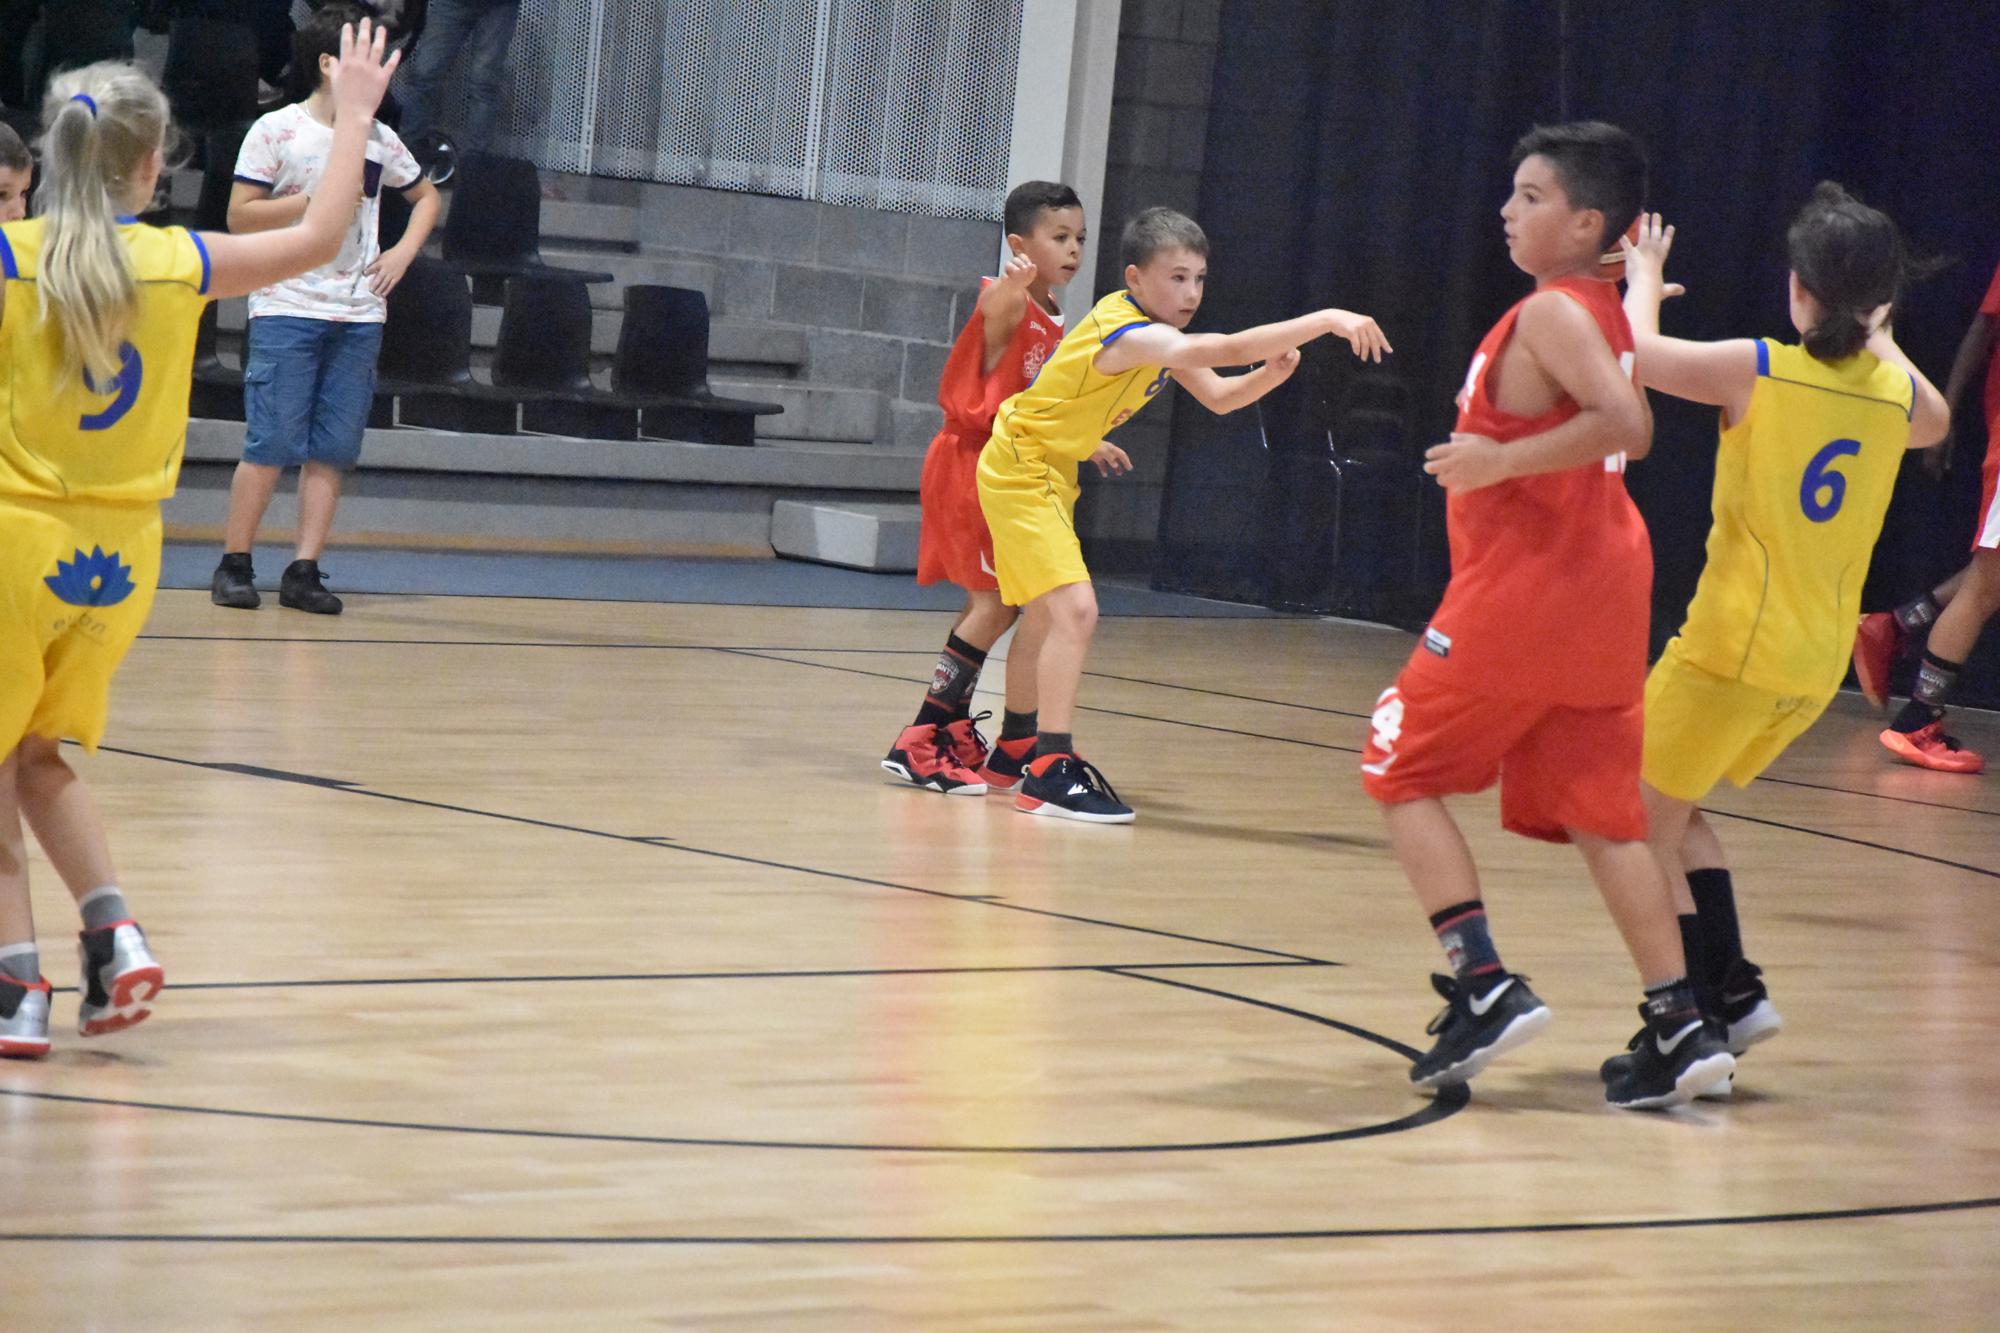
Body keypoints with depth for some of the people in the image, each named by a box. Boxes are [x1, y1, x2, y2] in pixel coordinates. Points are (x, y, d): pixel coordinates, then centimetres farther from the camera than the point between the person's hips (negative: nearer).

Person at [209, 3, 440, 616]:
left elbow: (426, 197, 26)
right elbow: (239, 215, -4)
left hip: (359, 313, 4)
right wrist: (316, 200, -14)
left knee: (331, 451, 0)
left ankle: (304, 571, 4)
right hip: (286, 310, -4)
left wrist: (403, 252, 9)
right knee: (270, 445, -8)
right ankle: (234, 565, 3)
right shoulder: (276, 131, -1)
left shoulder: (379, 138, 11)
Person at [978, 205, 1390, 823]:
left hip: (1046, 470, 11)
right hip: (1020, 468, -11)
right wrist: (1328, 321, -46)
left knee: (1045, 620, 19)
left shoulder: (1159, 335, 5)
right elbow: (1225, 349, -42)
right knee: (1074, 609, -20)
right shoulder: (1128, 333, -28)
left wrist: (1274, 371, -13)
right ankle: (1052, 769, -21)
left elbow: (1219, 396, 8)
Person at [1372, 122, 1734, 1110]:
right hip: (1603, 583, 9)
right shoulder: (1606, 311, 13)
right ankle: (1678, 1027, 4)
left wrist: (1499, 460, -24)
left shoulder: (1550, 314, -14)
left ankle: (1485, 986, -8)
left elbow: (1627, 425, -28)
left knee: (1402, 769, 4)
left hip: (1525, 585, -9)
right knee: (1600, 811, 11)